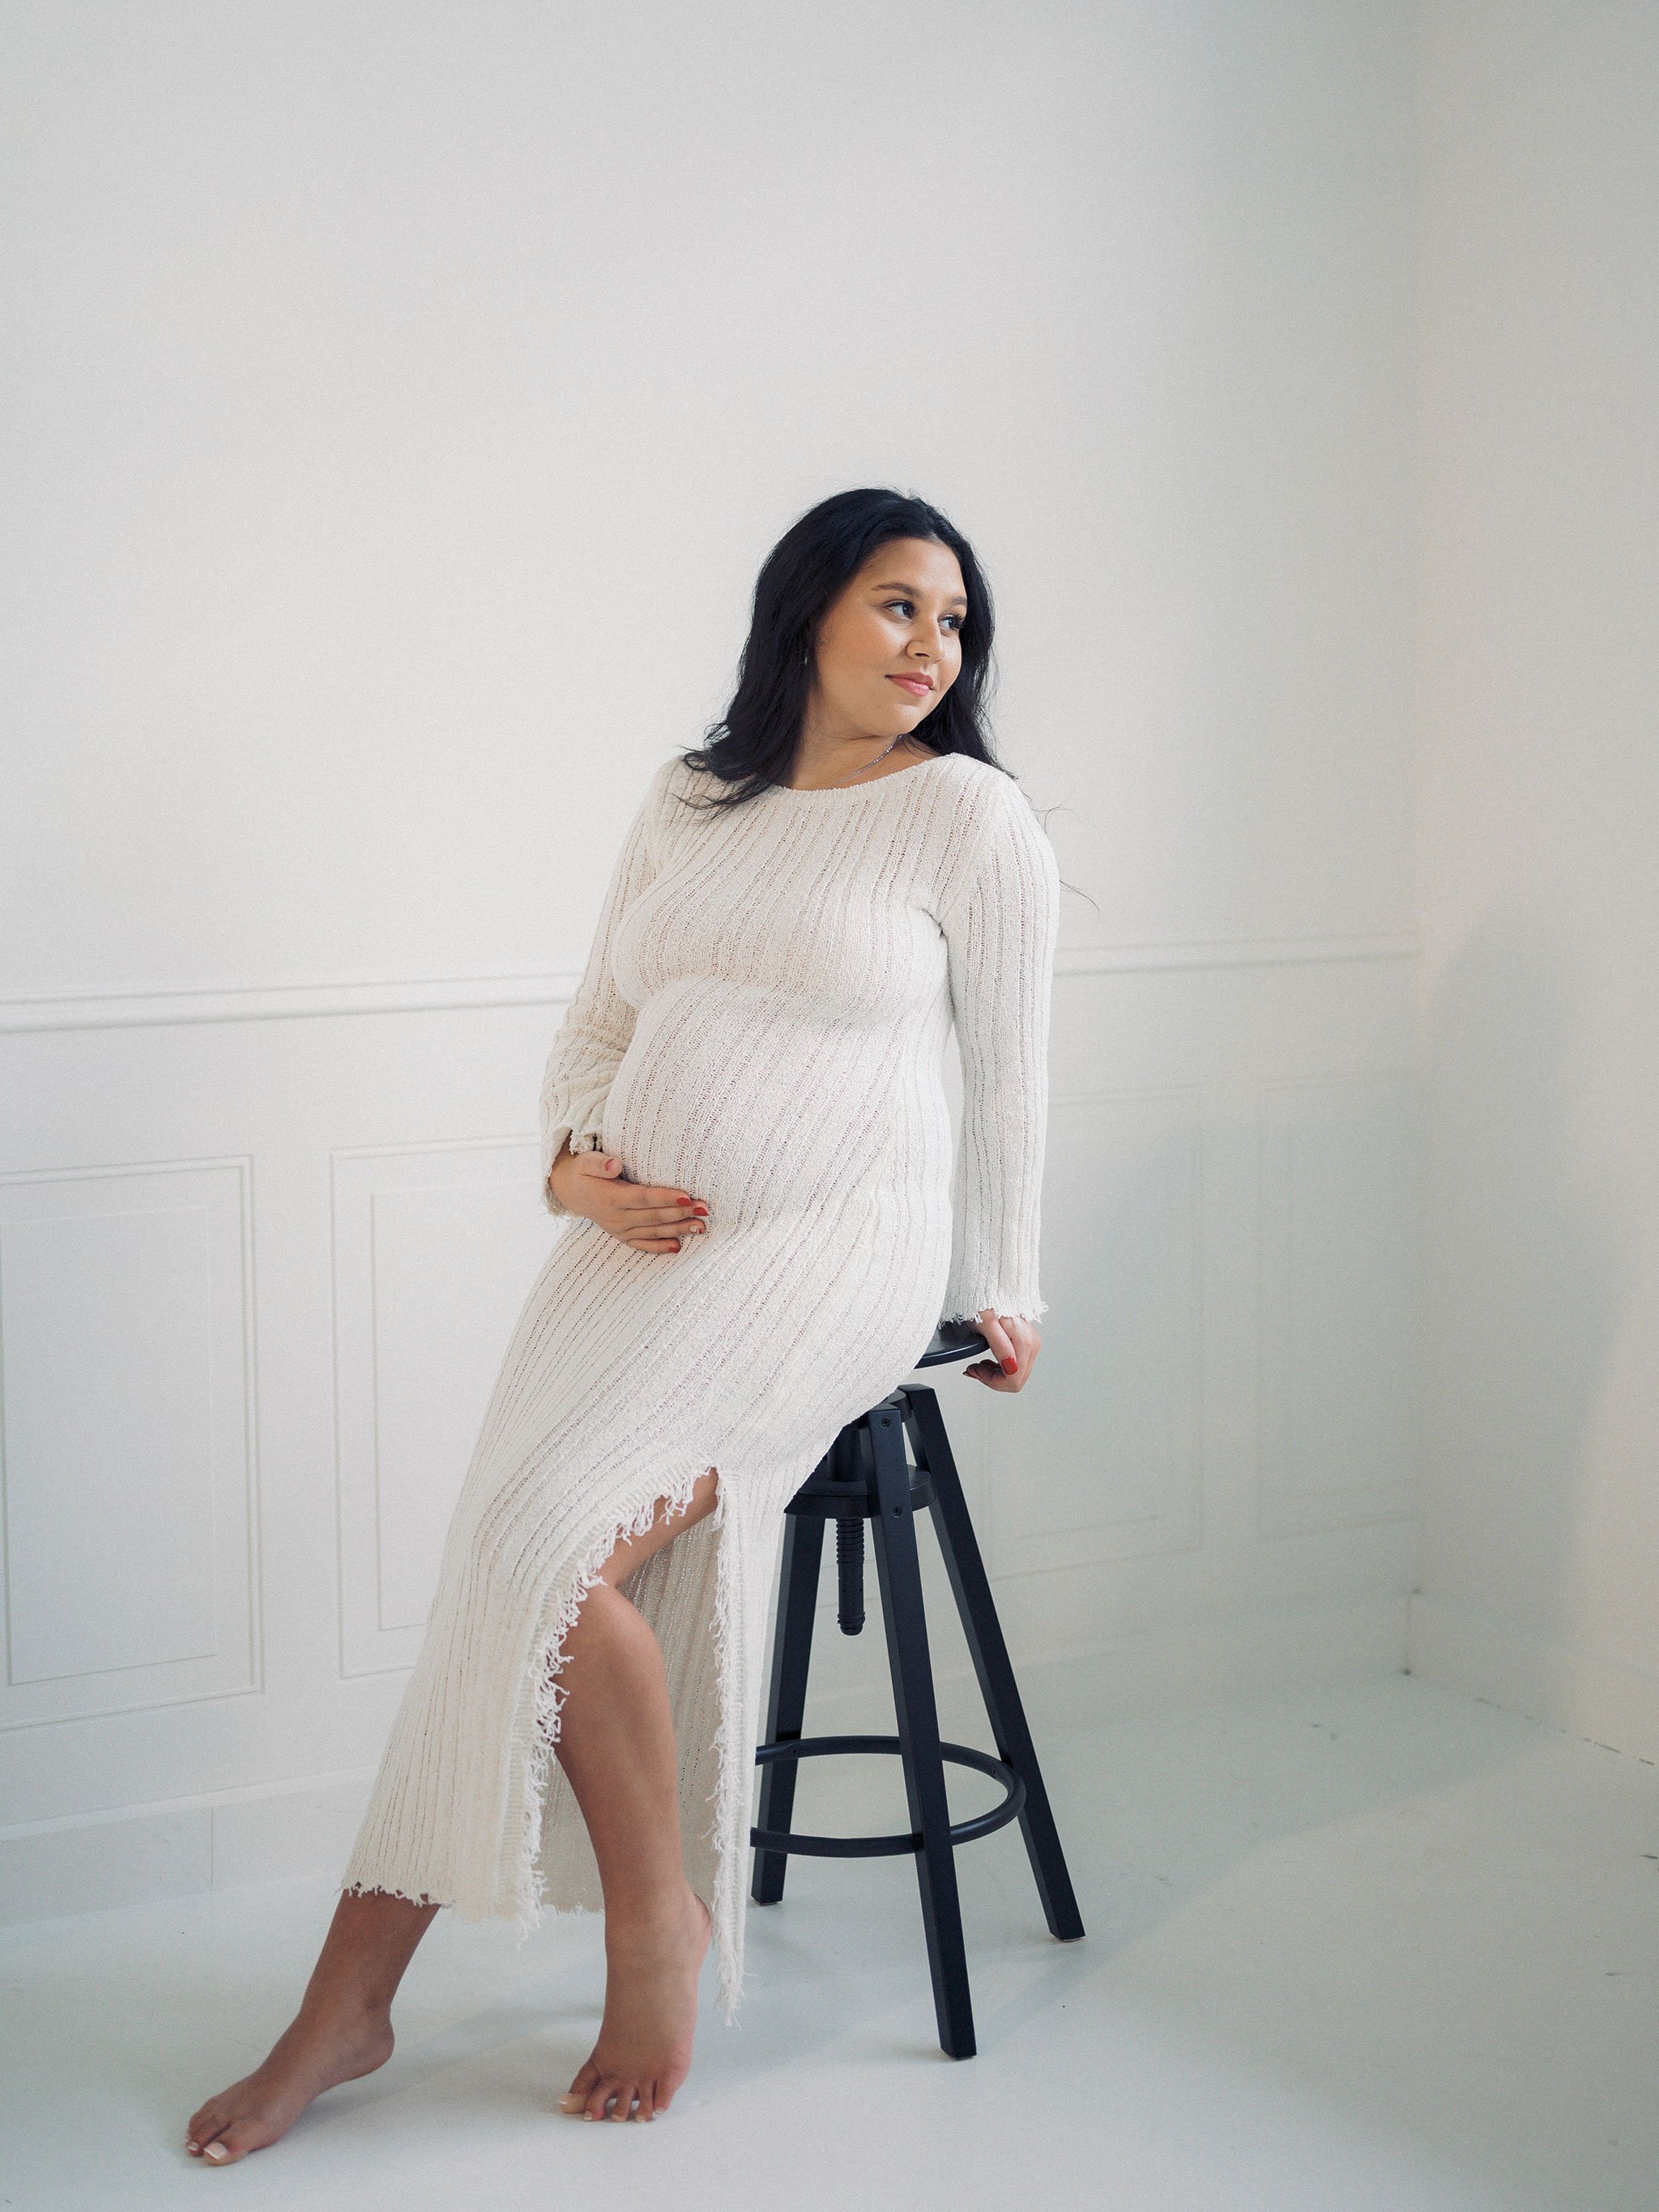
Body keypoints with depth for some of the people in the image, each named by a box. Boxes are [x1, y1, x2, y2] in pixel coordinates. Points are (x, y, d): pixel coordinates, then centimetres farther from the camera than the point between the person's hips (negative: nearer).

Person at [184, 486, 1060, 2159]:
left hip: (824, 1261, -5)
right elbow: (596, 1027, 18)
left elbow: (1007, 1079, 5)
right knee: (507, 1574, -11)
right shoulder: (687, 802, 14)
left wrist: (1002, 1294, 10)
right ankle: (348, 2006, -6)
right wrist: (575, 1170, -1)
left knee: (561, 1552, -24)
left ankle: (657, 1923, -2)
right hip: (642, 1250, 5)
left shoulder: (970, 815, 0)